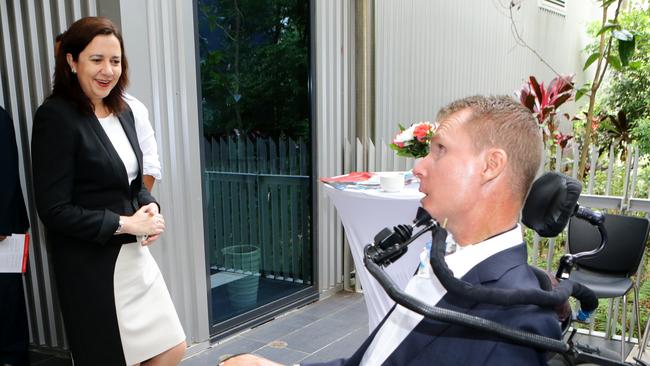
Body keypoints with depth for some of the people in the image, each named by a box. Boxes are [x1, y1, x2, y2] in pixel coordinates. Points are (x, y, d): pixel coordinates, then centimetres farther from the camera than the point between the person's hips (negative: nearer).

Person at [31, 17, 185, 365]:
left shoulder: (122, 112, 6)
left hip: (134, 255, 7)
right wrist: (124, 224, -17)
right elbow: (54, 210, -18)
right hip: (89, 266, -7)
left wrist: (149, 206, -5)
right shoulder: (56, 117, -16)